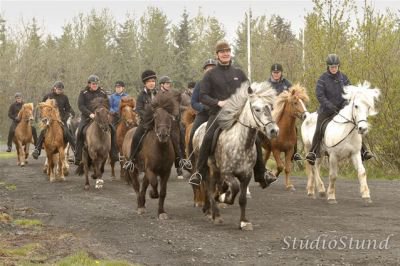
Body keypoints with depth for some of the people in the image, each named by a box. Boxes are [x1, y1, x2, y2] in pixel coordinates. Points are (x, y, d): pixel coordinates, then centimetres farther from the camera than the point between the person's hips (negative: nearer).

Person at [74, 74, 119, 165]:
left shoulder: (102, 92, 11)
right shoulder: (83, 93, 3)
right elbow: (80, 105, -6)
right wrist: (90, 114, -18)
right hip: (87, 117, -2)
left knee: (112, 130, -14)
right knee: (80, 132, -24)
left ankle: (114, 155, -6)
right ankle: (78, 157, -17)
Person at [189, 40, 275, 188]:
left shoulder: (239, 73, 15)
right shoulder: (210, 75, 7)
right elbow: (203, 96, 1)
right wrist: (218, 102, -16)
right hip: (218, 113, -3)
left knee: (255, 140, -8)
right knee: (208, 138, -27)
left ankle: (261, 175, 5)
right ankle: (199, 173, -19)